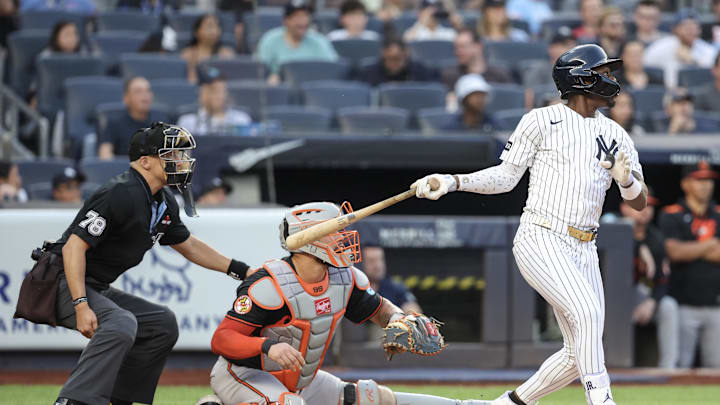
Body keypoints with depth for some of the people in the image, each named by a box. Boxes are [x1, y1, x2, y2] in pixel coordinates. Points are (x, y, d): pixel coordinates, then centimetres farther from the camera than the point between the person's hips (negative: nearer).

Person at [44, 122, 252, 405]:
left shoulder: (164, 204, 10)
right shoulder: (121, 194, -21)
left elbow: (189, 246, 27)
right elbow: (74, 246, -25)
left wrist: (240, 270, 20)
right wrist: (81, 306, -31)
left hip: (98, 290, 11)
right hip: (65, 284, -11)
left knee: (163, 323, 15)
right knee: (121, 323, -34)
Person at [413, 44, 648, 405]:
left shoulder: (616, 136, 12)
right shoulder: (542, 121, -1)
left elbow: (639, 203, 10)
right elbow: (506, 176, 4)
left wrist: (627, 180, -13)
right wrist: (454, 181, -10)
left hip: (583, 250, 6)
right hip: (540, 240, -6)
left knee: (581, 353, 4)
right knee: (587, 309, -29)